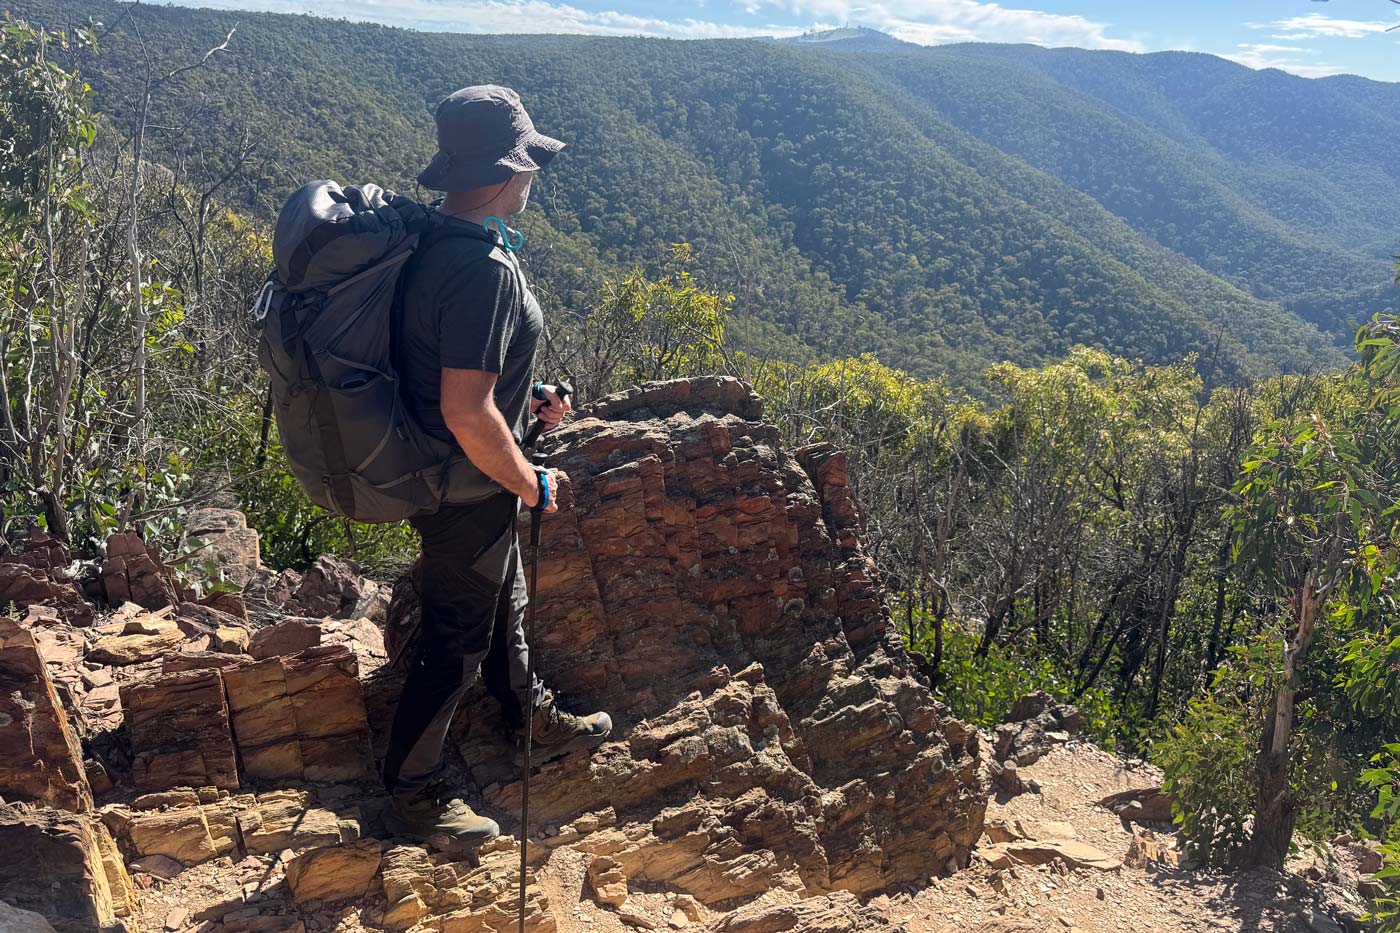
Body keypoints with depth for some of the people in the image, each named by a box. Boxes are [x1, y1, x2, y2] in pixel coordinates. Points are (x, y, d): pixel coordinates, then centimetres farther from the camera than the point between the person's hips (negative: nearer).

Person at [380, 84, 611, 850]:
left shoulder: (434, 243, 1)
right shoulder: (484, 271, -30)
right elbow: (466, 414, -33)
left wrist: (527, 399, 10)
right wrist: (530, 484, -18)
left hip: (440, 472, 10)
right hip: (469, 492, -10)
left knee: (502, 606, 27)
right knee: (455, 641, 8)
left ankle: (535, 722, 50)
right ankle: (411, 793, 28)